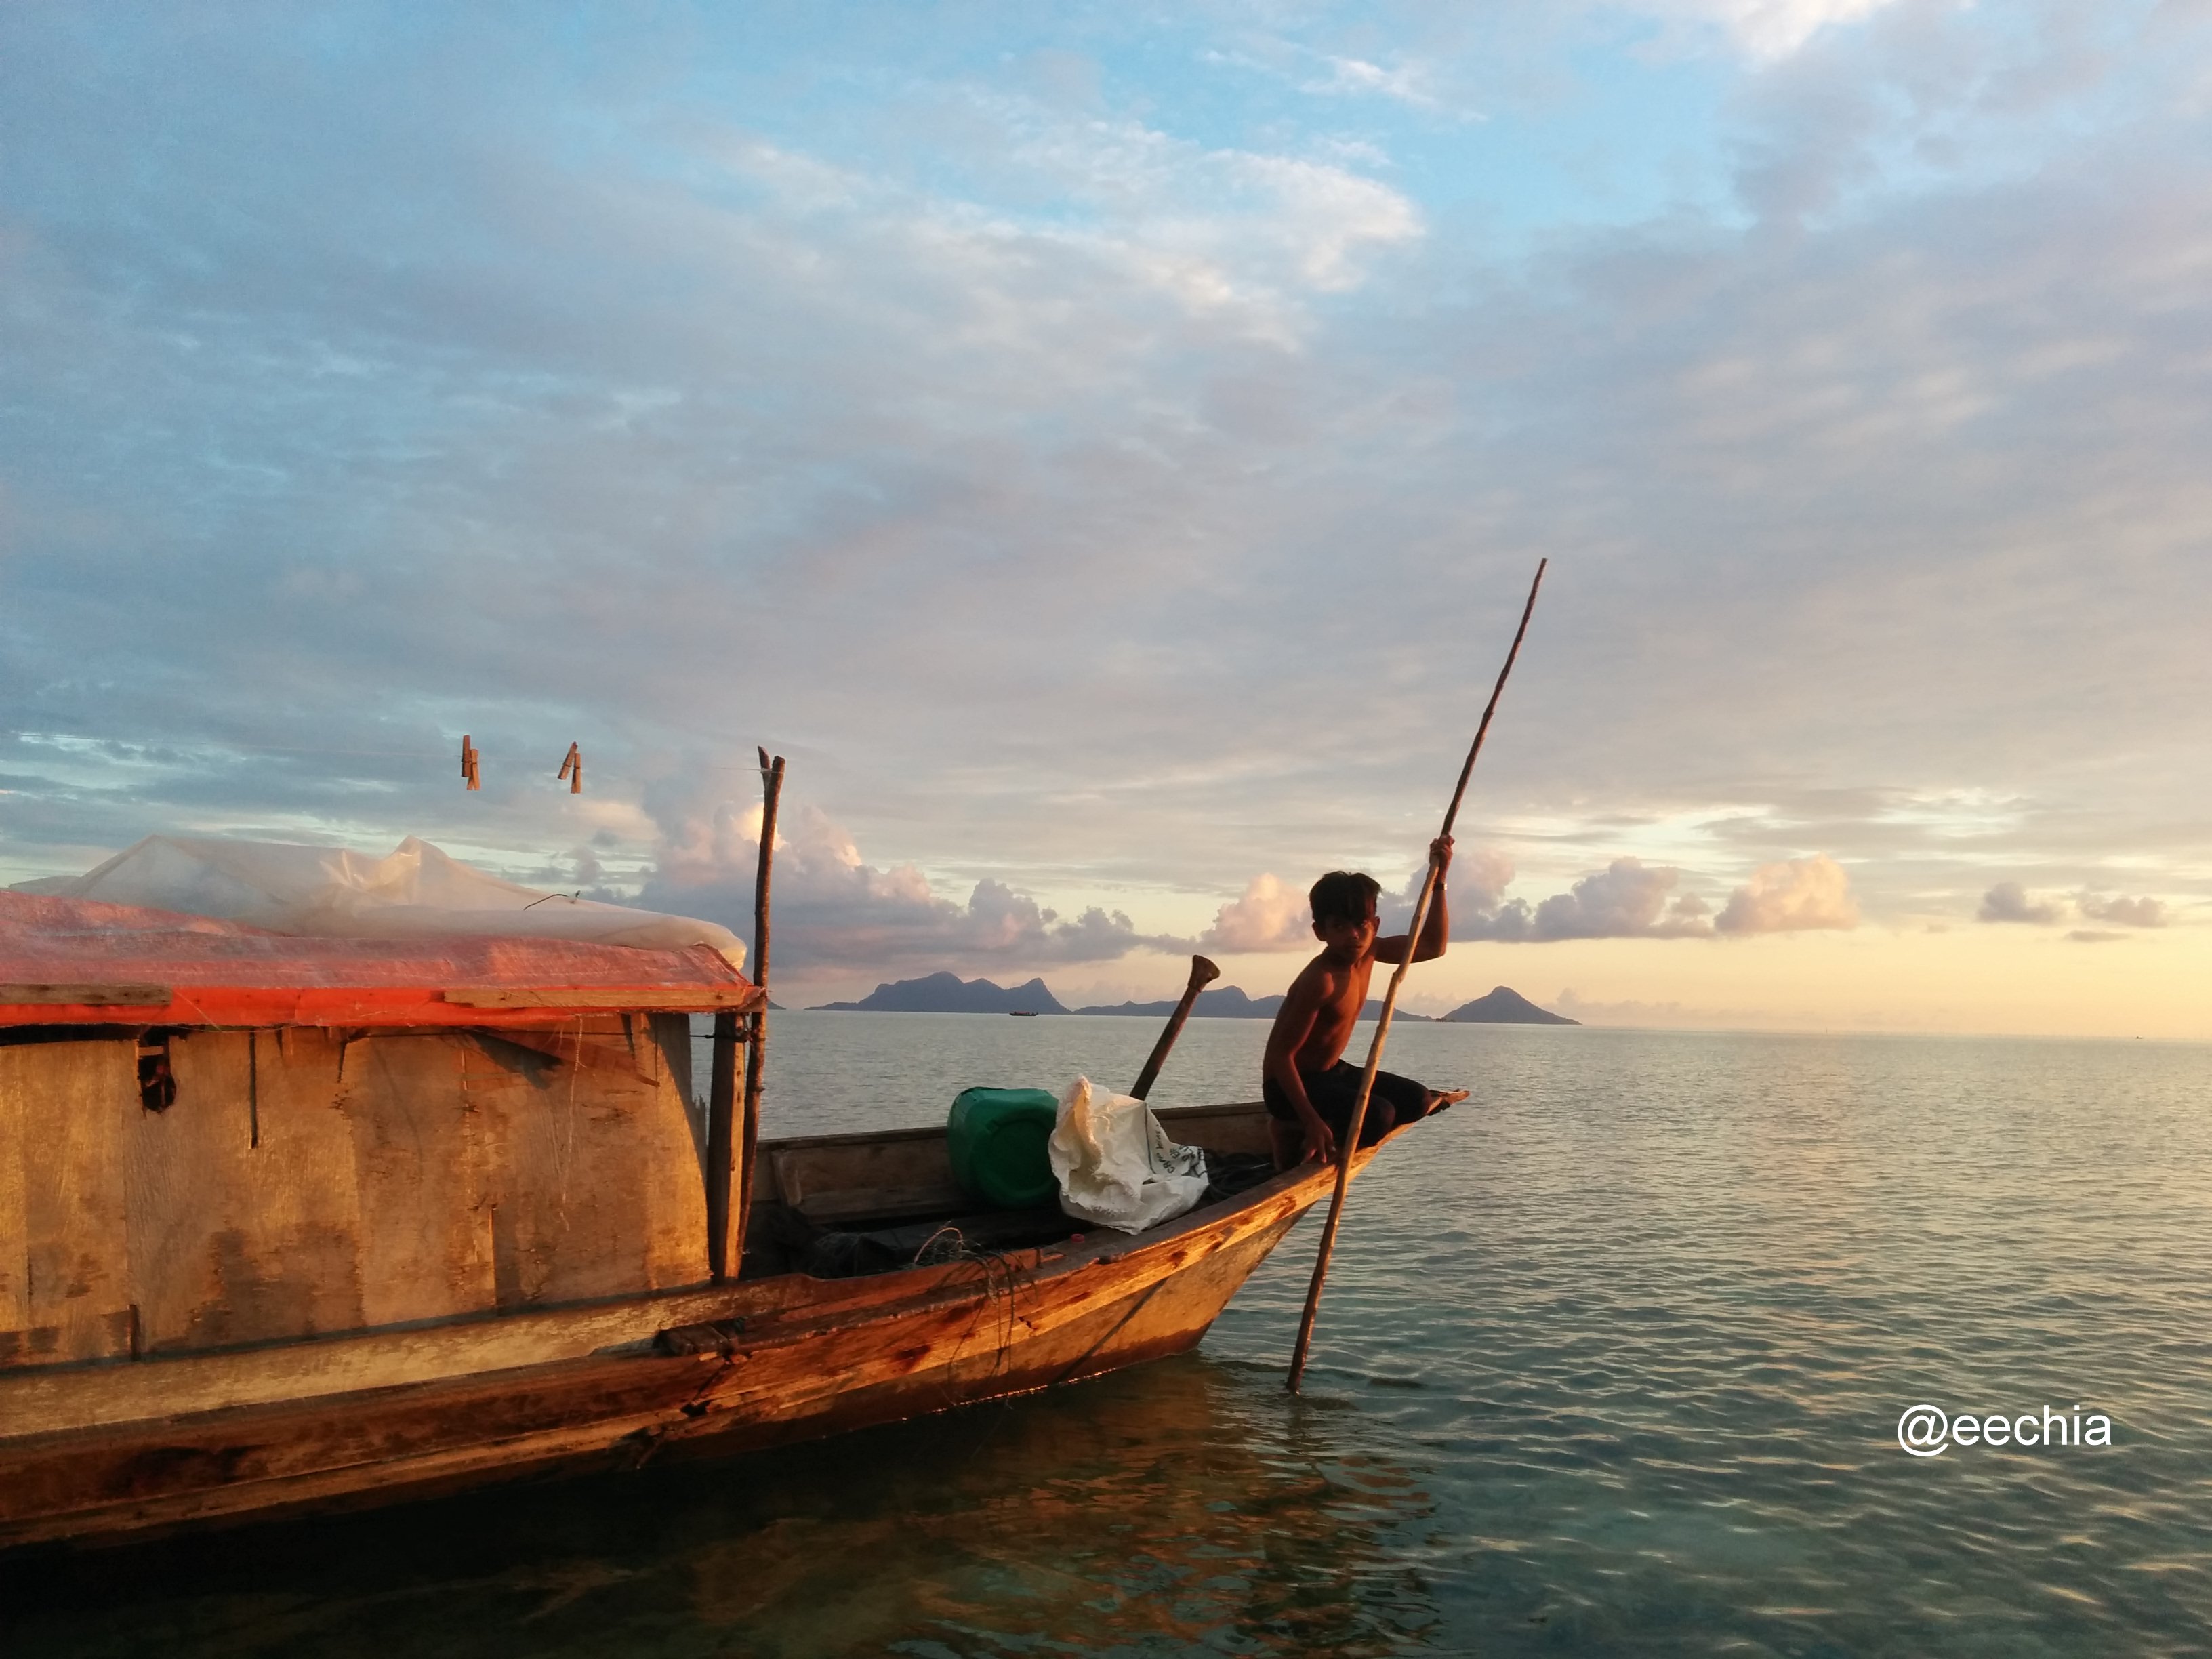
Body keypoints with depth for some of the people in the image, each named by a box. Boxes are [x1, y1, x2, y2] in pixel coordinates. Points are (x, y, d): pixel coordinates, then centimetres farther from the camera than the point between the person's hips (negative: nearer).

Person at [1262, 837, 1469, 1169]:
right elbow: (1280, 1056, -28)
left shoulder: (1367, 953, -3)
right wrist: (1312, 1122, -33)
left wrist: (1439, 879, -2)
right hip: (1292, 1083, -9)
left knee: (1416, 1100, 8)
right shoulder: (1321, 980, -28)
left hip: (1331, 1071, 9)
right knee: (1377, 1118, -28)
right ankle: (1292, 1132, -11)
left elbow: (1433, 946, 7)